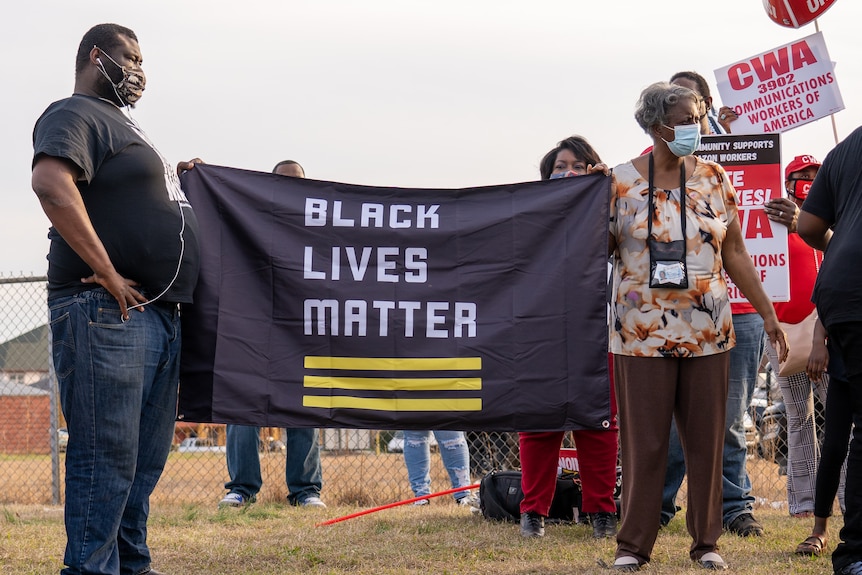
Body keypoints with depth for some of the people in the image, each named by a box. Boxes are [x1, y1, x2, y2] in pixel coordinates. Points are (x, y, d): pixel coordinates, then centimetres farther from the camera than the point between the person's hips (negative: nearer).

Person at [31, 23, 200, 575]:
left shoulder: (121, 124, 25)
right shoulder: (75, 115, -6)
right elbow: (51, 182, -26)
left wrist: (175, 177, 18)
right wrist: (108, 275, -24)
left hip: (159, 314, 10)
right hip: (107, 315, -10)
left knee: (147, 458, 14)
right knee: (107, 457, -9)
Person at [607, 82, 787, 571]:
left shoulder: (714, 178, 6)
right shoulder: (621, 183, -2)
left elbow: (735, 253, 9)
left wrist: (768, 314, 8)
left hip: (707, 330, 3)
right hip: (643, 332, -2)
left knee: (707, 438, 6)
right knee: (644, 440, 0)